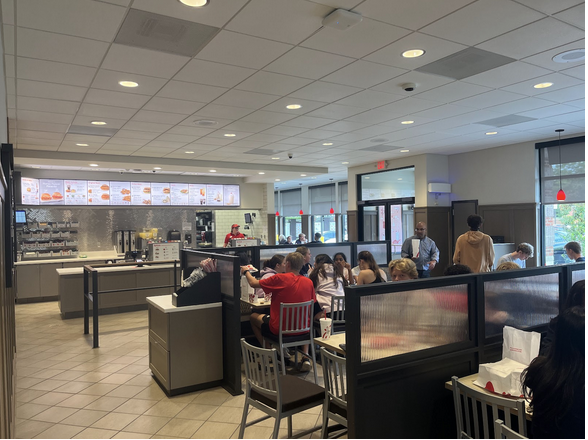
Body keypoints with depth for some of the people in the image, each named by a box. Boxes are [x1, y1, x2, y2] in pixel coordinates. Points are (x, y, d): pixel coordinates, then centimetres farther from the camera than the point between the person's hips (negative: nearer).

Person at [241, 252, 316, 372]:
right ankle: (306, 357, 23)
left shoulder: (280, 278, -16)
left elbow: (253, 283, -5)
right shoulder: (308, 282, -5)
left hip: (279, 329, -3)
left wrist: (246, 271, 16)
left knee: (253, 317, 23)